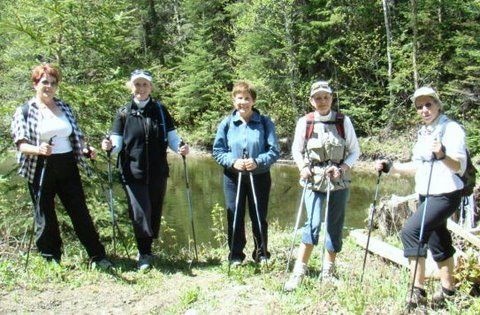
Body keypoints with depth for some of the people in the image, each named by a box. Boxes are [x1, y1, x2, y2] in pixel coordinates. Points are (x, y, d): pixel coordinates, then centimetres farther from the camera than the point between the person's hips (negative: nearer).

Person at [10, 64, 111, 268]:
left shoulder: (65, 108, 13)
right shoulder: (25, 111, 1)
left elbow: (76, 136, 19)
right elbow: (20, 143, -7)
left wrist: (85, 149, -1)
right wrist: (38, 149, -28)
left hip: (68, 166, 3)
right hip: (40, 169, -3)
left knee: (80, 212, 5)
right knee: (45, 217, 5)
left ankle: (98, 257, 11)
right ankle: (51, 262, 19)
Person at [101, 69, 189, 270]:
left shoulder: (160, 110, 6)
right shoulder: (124, 113, 5)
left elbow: (172, 138, 5)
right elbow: (117, 143, 2)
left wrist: (180, 147, -17)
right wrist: (109, 146, -21)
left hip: (158, 173, 2)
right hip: (133, 173, -2)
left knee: (154, 214, 10)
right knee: (140, 214, -9)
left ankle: (146, 251, 32)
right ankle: (144, 254, 12)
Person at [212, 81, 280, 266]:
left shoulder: (265, 123, -2)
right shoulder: (226, 123, 2)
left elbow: (274, 151, -4)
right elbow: (217, 151, 3)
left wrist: (258, 162, -20)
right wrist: (233, 161, -15)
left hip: (259, 176, -1)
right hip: (233, 177, 1)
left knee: (259, 217, 8)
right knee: (234, 217, 6)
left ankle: (262, 254, 24)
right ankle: (235, 256, 20)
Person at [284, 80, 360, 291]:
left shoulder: (343, 121, -2)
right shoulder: (304, 122, -3)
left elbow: (355, 151, 4)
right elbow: (296, 150, 9)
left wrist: (343, 168, -11)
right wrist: (303, 168, -6)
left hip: (339, 181, 2)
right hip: (314, 180, -1)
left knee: (334, 226, 9)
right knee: (313, 224, -14)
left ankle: (328, 270, 26)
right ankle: (299, 271, -4)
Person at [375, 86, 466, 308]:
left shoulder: (451, 129, -10)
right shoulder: (423, 132, 13)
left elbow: (460, 167, -19)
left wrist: (442, 155, -38)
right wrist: (390, 168, 9)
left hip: (445, 195, -8)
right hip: (425, 196, 8)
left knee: (411, 231, -20)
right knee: (438, 241, 16)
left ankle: (418, 291, -14)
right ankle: (448, 290, 31)